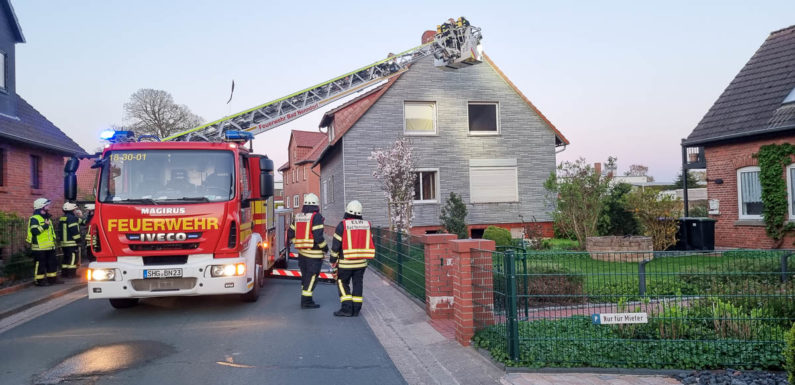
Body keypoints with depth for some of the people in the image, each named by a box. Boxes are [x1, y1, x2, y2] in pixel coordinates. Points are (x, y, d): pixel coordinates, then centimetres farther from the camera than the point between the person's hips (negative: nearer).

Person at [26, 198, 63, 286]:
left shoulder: (47, 218, 19)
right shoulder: (34, 219, -11)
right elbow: (34, 231, -24)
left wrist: (53, 241, 25)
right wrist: (44, 226, -22)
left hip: (50, 246, 9)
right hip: (39, 247, -9)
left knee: (52, 263, 12)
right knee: (40, 264, -3)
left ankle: (52, 278, 21)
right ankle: (39, 280, 4)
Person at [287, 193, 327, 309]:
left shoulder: (298, 217, 7)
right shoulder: (316, 217, -14)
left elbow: (290, 234, 11)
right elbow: (318, 237, -20)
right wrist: (325, 247, -6)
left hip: (301, 252, 7)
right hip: (314, 253, -7)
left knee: (305, 275, 19)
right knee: (312, 277, 1)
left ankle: (305, 299, 27)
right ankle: (306, 301, 2)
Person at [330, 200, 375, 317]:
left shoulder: (343, 225, -11)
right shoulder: (366, 225, 3)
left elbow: (336, 244, -9)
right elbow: (370, 242, 12)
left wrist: (333, 259, 2)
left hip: (346, 262, -4)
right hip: (361, 262, 4)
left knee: (342, 283, 9)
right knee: (358, 283, 12)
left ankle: (347, 308, 0)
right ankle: (356, 310, 13)